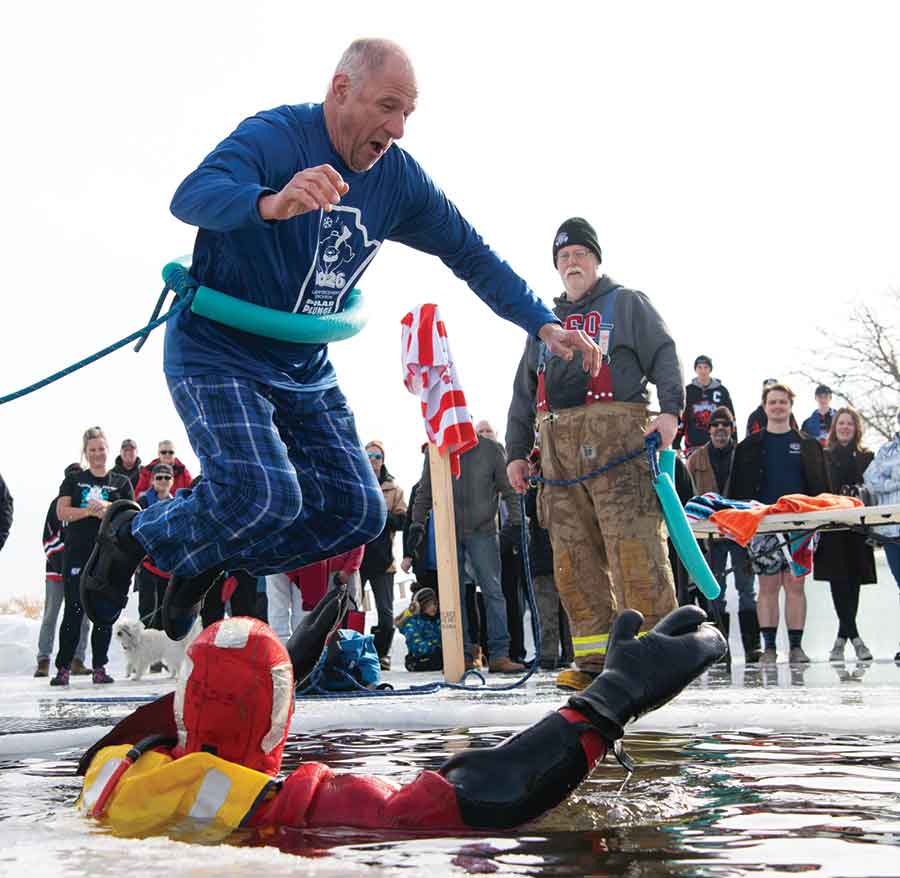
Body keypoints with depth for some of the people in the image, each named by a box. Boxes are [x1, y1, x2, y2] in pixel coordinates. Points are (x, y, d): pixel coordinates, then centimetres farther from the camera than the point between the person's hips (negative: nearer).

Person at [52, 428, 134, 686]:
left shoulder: (121, 483, 13)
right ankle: (63, 668, -1)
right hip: (77, 553, -1)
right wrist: (90, 510, -13)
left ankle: (99, 667, 6)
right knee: (74, 609, -5)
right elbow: (62, 512, 1)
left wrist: (108, 508, -13)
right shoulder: (73, 480, 13)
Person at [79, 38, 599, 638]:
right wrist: (270, 202, -58)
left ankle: (209, 559, 18)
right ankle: (132, 536, 4)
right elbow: (191, 197, -37)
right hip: (218, 354, -7)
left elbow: (471, 254, 6)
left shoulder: (398, 177, -1)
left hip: (307, 369, 7)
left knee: (358, 512, 0)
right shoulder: (272, 137, -19)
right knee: (266, 498, -25)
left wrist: (544, 325, -2)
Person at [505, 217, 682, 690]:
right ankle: (595, 658, 2)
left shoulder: (627, 303, 15)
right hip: (558, 445, 5)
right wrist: (516, 451, 18)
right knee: (574, 558, -1)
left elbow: (664, 356, 3)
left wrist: (670, 408, -14)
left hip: (617, 437, -5)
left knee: (634, 546, -14)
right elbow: (523, 394, 27)